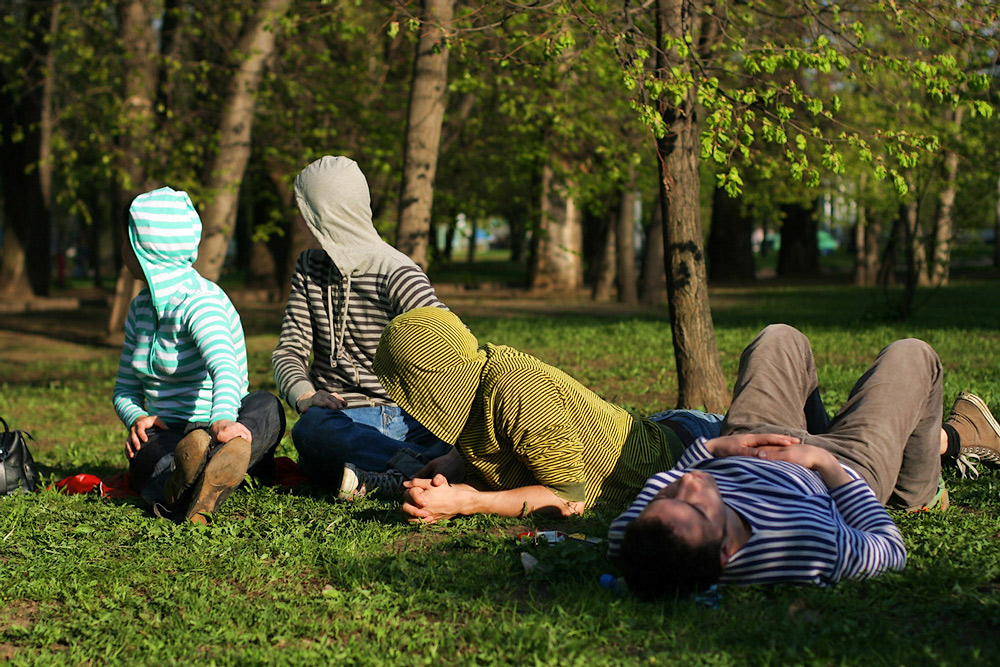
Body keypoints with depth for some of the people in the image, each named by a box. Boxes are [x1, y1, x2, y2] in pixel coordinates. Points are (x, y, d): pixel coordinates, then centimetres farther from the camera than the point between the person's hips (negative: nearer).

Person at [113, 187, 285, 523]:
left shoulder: (200, 301, -10)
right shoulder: (140, 307, 16)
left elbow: (225, 367, -31)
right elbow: (125, 389, 20)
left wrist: (222, 420, -53)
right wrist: (137, 417, -6)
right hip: (162, 436, 5)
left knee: (266, 407, -38)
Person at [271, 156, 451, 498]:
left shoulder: (396, 274, -3)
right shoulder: (309, 267, 16)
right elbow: (289, 351, 13)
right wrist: (303, 394, -12)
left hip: (404, 417, -3)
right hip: (338, 418, 3)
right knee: (309, 428, -35)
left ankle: (373, 478, -56)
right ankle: (422, 467, -49)